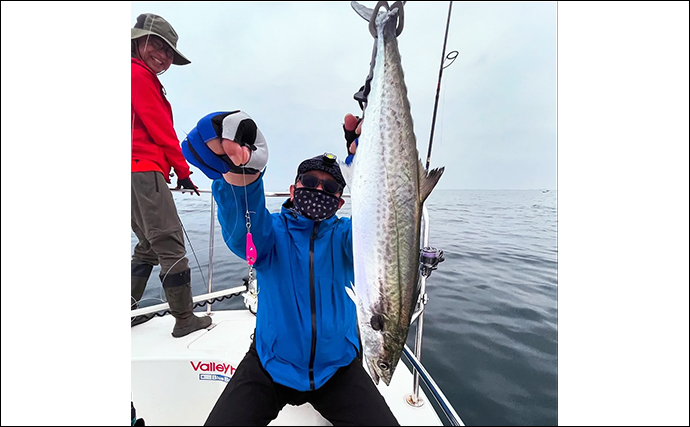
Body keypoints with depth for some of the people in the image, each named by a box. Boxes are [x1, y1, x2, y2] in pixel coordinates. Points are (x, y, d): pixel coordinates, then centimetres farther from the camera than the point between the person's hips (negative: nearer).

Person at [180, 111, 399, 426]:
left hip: (337, 367, 1)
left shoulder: (343, 235, -2)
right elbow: (243, 233, -26)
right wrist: (241, 173, -48)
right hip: (271, 365, 0)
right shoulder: (274, 230, -4)